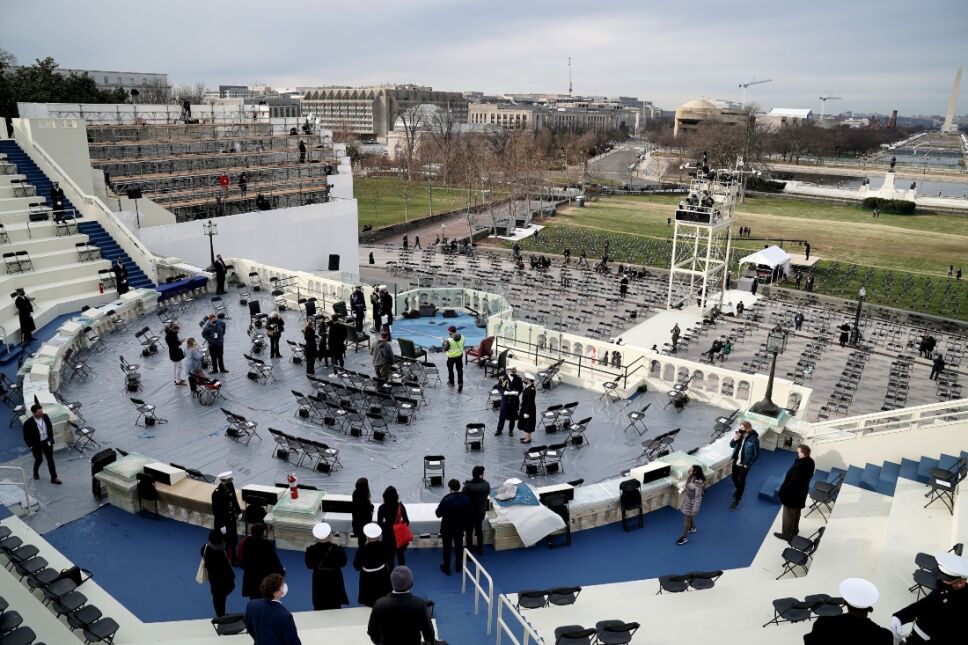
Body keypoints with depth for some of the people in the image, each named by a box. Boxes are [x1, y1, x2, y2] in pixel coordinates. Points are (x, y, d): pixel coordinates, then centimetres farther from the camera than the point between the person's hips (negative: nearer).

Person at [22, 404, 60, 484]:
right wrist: (31, 446, -12)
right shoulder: (28, 423, -24)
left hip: (47, 442, 3)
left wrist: (51, 439, 1)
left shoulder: (45, 417, -12)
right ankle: (35, 472, 50)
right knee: (39, 460, 17)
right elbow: (26, 437, -13)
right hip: (36, 445, -3)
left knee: (50, 460, 8)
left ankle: (53, 478, 17)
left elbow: (50, 428, 4)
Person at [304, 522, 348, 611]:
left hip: (319, 580, 1)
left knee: (319, 607, 16)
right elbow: (343, 563, -9)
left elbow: (309, 565, -8)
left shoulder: (311, 549, -20)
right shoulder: (337, 548, -22)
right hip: (334, 579, 0)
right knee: (335, 606, 18)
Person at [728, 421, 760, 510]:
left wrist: (748, 464, -10)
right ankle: (738, 490, 52)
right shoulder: (740, 435, -10)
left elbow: (756, 454, -14)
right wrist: (735, 439, -22)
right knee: (734, 478, 22)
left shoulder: (754, 439, -24)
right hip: (736, 461, 5)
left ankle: (736, 501, 19)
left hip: (744, 464, -5)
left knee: (741, 481, 6)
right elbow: (731, 446, -1)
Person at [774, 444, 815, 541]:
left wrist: (783, 490, -15)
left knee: (788, 515, 12)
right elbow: (809, 476, 7)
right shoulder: (810, 461, -9)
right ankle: (794, 529, 48)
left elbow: (792, 482, -28)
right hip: (801, 492, 9)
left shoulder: (799, 466, -37)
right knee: (796, 512, 29)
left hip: (792, 494, -9)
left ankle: (787, 535, 28)